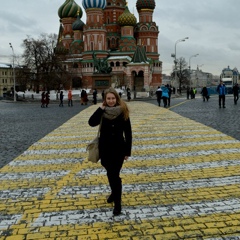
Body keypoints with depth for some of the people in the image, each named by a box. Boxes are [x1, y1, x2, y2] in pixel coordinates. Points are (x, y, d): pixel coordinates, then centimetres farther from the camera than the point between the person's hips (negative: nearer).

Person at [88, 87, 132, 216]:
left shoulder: (123, 112, -9)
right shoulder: (102, 112, -5)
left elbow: (128, 133, -5)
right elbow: (91, 122, -21)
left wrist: (128, 151, -6)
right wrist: (101, 109, -22)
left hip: (119, 148, -3)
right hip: (105, 148, 3)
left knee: (115, 175, -5)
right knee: (110, 174, 19)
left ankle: (117, 204, 5)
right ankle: (114, 192, 45)